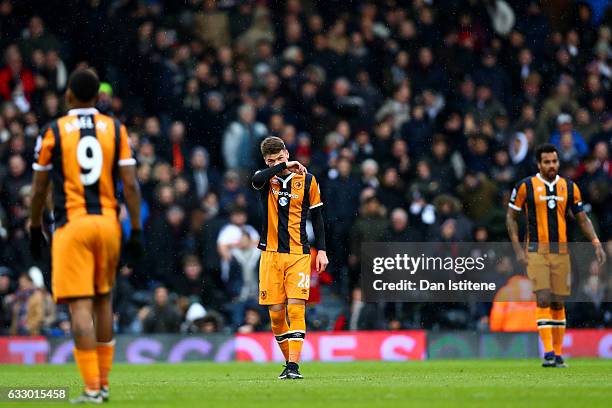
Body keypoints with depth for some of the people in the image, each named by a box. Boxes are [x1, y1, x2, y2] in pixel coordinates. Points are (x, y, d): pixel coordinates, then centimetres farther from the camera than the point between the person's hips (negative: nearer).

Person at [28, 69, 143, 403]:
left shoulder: (53, 132, -1)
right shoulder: (115, 130, 5)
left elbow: (39, 188, 3)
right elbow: (130, 184, 0)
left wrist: (35, 228, 15)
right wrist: (136, 231, 4)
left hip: (71, 225, -3)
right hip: (107, 222, 3)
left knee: (80, 305, -6)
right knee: (103, 300, 18)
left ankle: (92, 388, -13)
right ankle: (103, 381, 23)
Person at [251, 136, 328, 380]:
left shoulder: (307, 180, 4)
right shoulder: (267, 179, 5)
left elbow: (317, 217, 10)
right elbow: (257, 180, -22)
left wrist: (321, 250, 5)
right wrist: (284, 166, -21)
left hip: (298, 254, -1)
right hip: (271, 254, 1)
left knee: (296, 308, -13)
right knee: (276, 312, 1)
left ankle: (294, 365, -17)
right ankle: (288, 361, 16)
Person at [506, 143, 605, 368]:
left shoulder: (570, 187, 6)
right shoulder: (525, 186, -2)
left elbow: (582, 219, 12)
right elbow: (511, 217, 4)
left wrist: (596, 243, -3)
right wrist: (518, 250, -3)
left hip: (561, 252, 3)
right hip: (536, 252, -3)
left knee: (558, 303, 4)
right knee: (543, 300, -14)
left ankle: (558, 354, 11)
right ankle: (548, 352, -17)